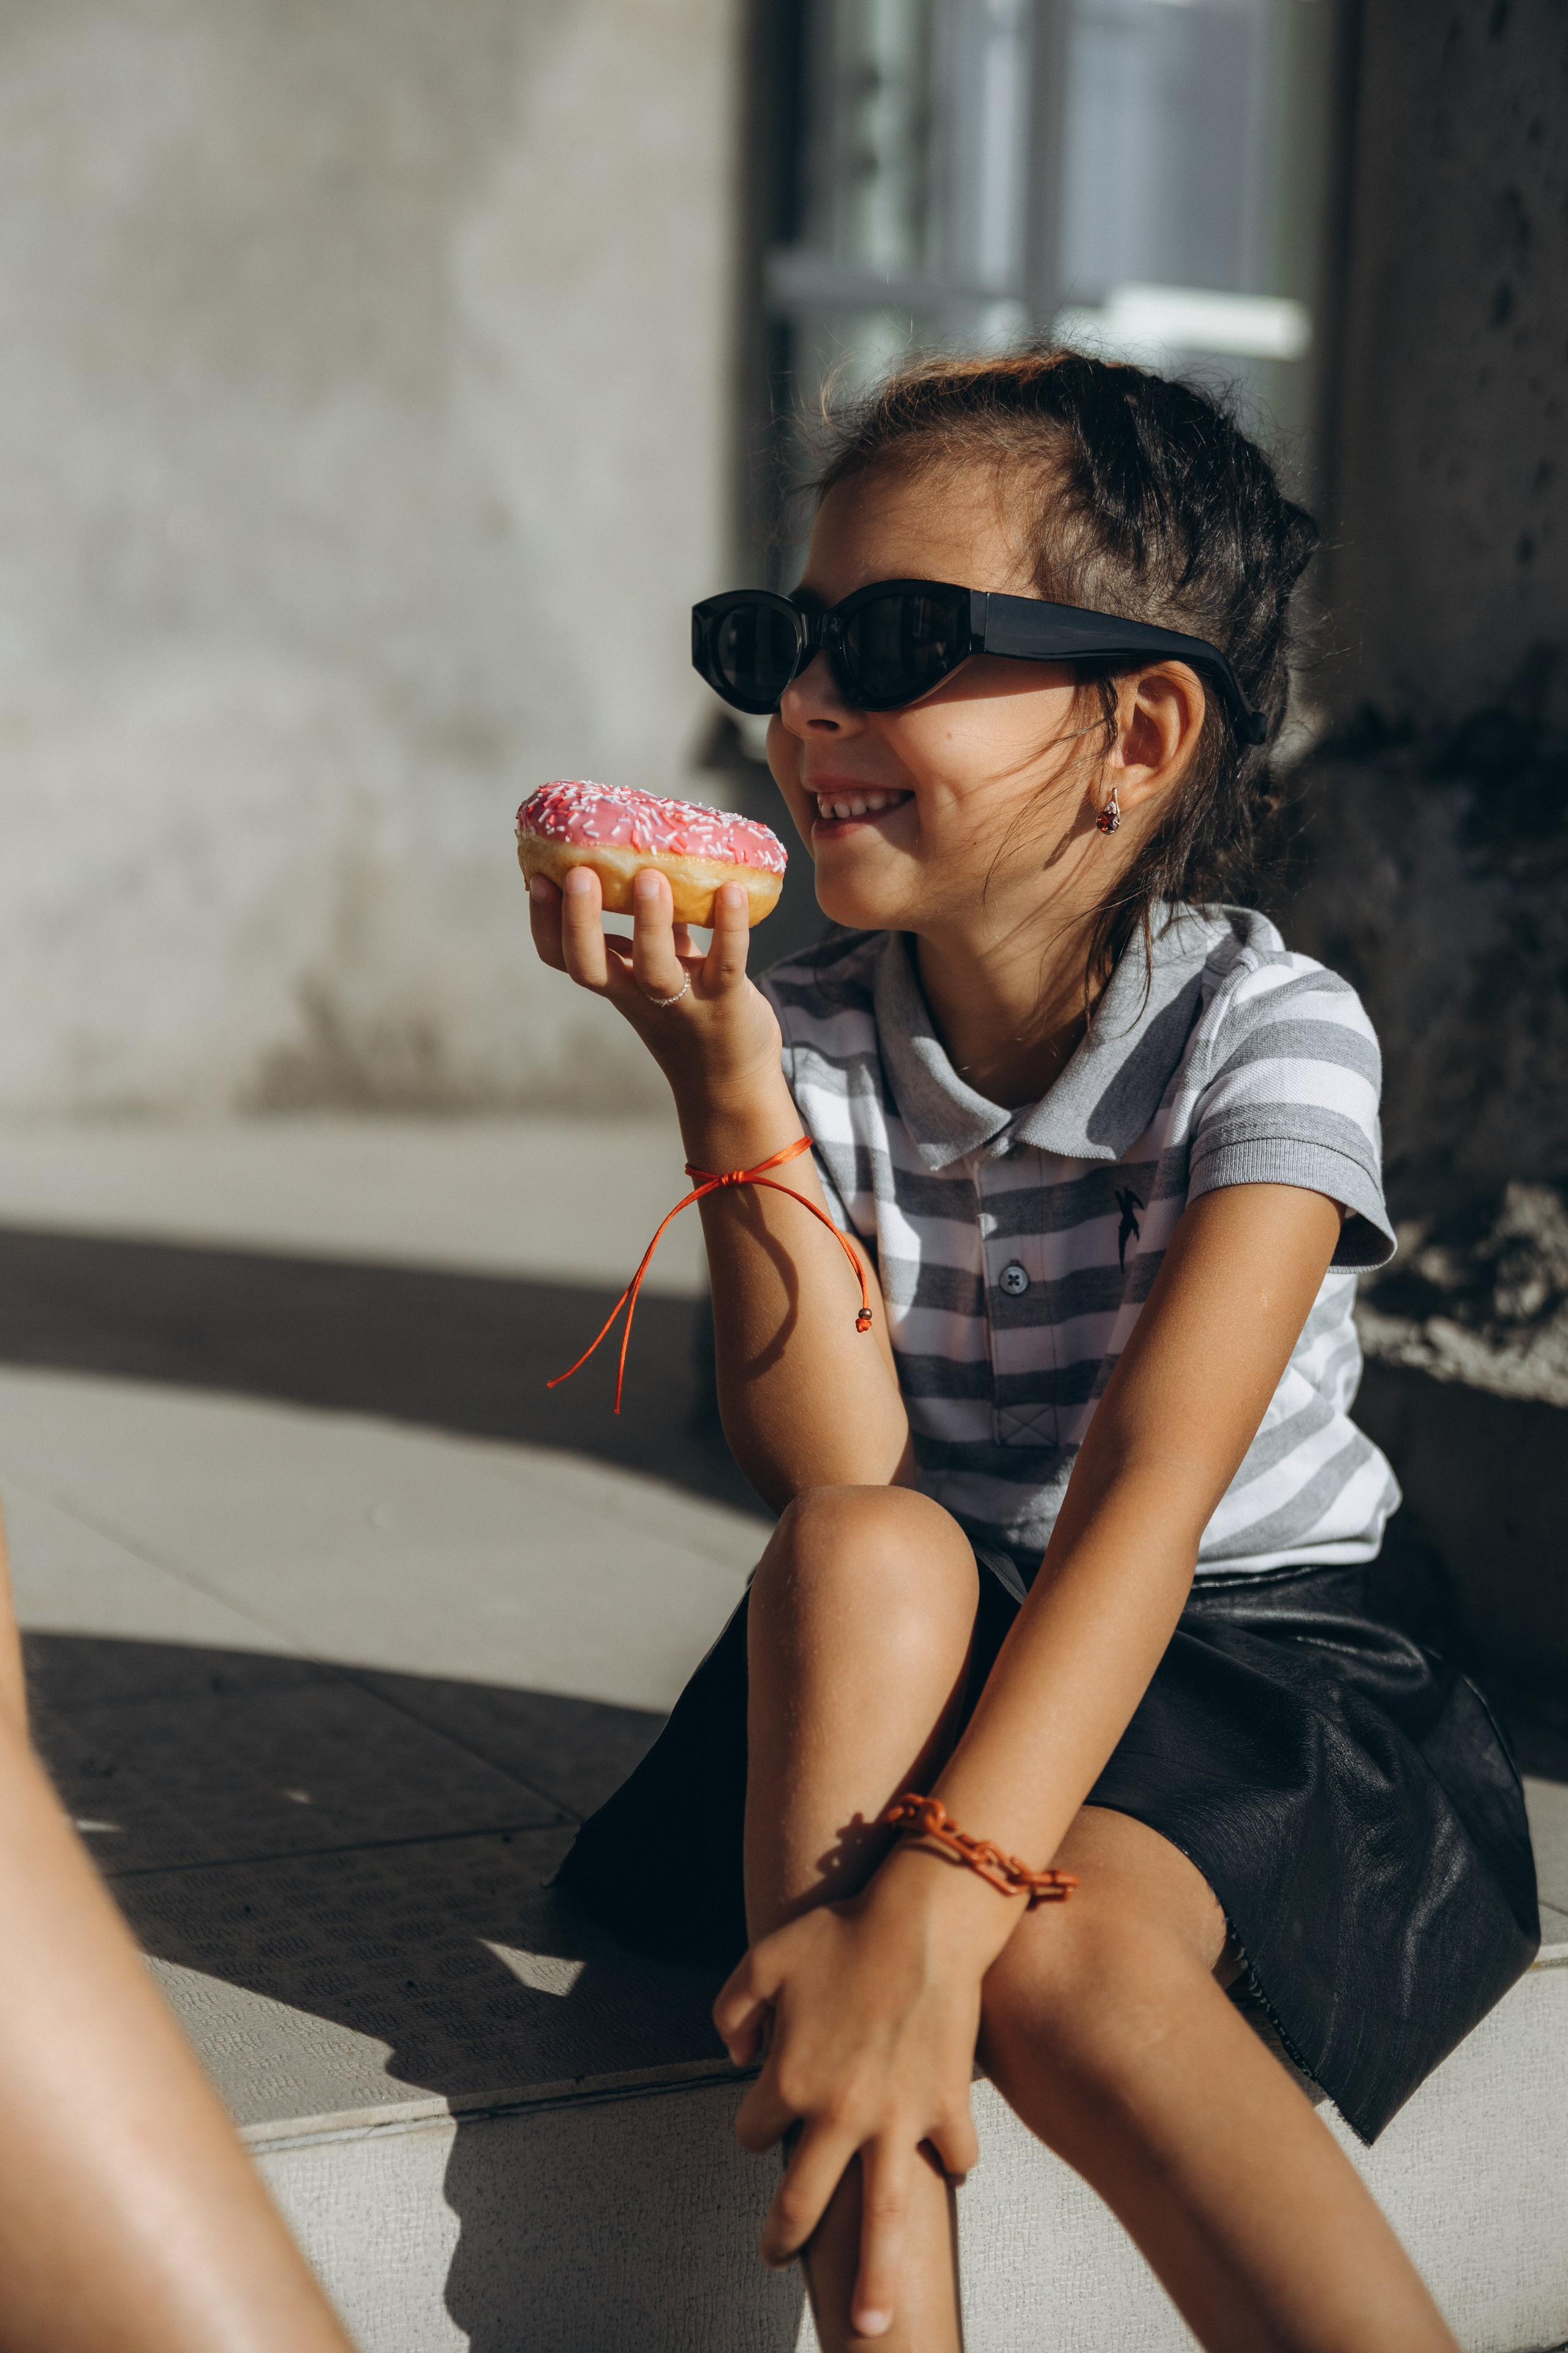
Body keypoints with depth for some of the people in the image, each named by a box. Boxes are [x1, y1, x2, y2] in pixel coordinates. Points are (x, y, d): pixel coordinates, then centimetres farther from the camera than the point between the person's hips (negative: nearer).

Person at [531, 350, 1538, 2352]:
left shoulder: (1266, 1035, -17)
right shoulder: (809, 1034, -6)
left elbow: (1147, 1495, -29)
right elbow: (833, 1478, -17)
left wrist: (937, 1902, -40)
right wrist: (723, 1083, -26)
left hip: (1236, 1647, -3)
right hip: (921, 1659, 3)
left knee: (1066, 1962, -33)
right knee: (863, 1558, -32)